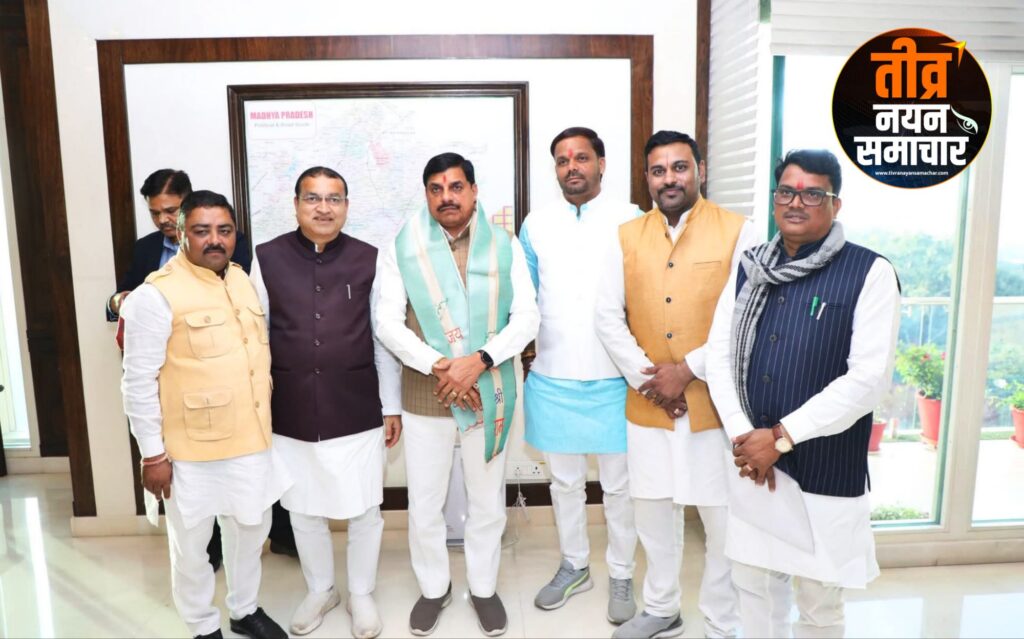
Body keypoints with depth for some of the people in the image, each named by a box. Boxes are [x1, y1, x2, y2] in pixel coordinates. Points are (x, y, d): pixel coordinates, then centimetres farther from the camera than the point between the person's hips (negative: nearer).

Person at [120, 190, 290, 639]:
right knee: (192, 545, 13)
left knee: (251, 530, 21)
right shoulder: (157, 294, -15)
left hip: (250, 440, 6)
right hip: (193, 450, -6)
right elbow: (139, 382, -13)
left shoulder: (242, 280, 5)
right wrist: (153, 454, -11)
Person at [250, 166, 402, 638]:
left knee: (364, 510, 10)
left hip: (356, 411, -1)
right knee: (303, 511, 16)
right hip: (290, 413, 1)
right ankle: (320, 590, 41)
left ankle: (362, 594, 35)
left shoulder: (369, 260, -3)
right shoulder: (267, 258, -2)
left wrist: (392, 407, 2)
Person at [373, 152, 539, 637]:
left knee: (488, 502, 15)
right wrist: (437, 366, -18)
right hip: (424, 396, 0)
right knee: (424, 506, 12)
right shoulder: (403, 247, -3)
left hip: (489, 393, 1)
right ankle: (434, 588, 37)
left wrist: (479, 360, -20)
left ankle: (483, 587, 38)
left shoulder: (505, 246, -1)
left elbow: (527, 318, -6)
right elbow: (387, 323, -7)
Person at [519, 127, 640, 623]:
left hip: (614, 380, -2)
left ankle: (621, 575, 32)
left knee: (618, 485, 11)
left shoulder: (631, 220, -4)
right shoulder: (536, 224, 3)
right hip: (552, 379, 3)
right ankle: (574, 566, 37)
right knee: (564, 481, 17)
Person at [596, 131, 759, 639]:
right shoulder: (626, 236, 6)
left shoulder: (738, 231, -4)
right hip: (647, 405, 3)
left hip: (716, 404, -3)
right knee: (652, 511, 15)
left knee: (724, 519, 8)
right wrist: (647, 378, -8)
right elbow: (608, 316, 2)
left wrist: (688, 370, -15)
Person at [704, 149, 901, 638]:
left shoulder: (870, 273, -9)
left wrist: (781, 437, -16)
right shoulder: (750, 268, 5)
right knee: (752, 582, 17)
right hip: (750, 459, 4)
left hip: (826, 469, -4)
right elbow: (719, 354, 4)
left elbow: (869, 378, -16)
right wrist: (743, 436, -8)